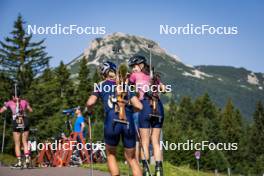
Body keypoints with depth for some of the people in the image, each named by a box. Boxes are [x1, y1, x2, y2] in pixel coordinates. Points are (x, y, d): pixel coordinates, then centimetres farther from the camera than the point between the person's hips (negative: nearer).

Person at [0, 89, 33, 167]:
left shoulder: (10, 103, 6)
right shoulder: (24, 102, 10)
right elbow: (31, 110, 18)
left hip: (16, 123, -1)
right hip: (25, 122, 1)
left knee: (17, 144, 7)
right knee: (25, 142, 11)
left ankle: (19, 162, 3)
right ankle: (27, 159, -4)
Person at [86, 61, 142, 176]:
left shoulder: (102, 85, 15)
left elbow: (90, 103, 2)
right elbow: (139, 106, 10)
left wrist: (88, 110, 24)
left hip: (112, 122, -2)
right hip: (128, 122, 2)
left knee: (111, 155, 24)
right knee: (131, 158, 17)